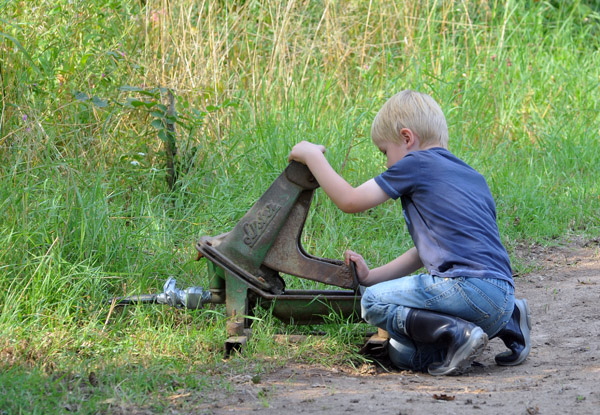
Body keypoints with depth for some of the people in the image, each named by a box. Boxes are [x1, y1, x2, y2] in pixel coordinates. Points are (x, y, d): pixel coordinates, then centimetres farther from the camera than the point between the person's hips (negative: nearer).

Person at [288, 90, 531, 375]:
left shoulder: (417, 163, 0)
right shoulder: (473, 177, 26)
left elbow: (351, 201, 1)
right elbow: (428, 250, 29)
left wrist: (312, 156, 14)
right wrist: (371, 276, 28)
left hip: (469, 285, -9)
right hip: (502, 297, 9)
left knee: (373, 302, 1)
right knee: (403, 354, 13)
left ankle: (458, 333, -15)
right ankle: (507, 324, 9)